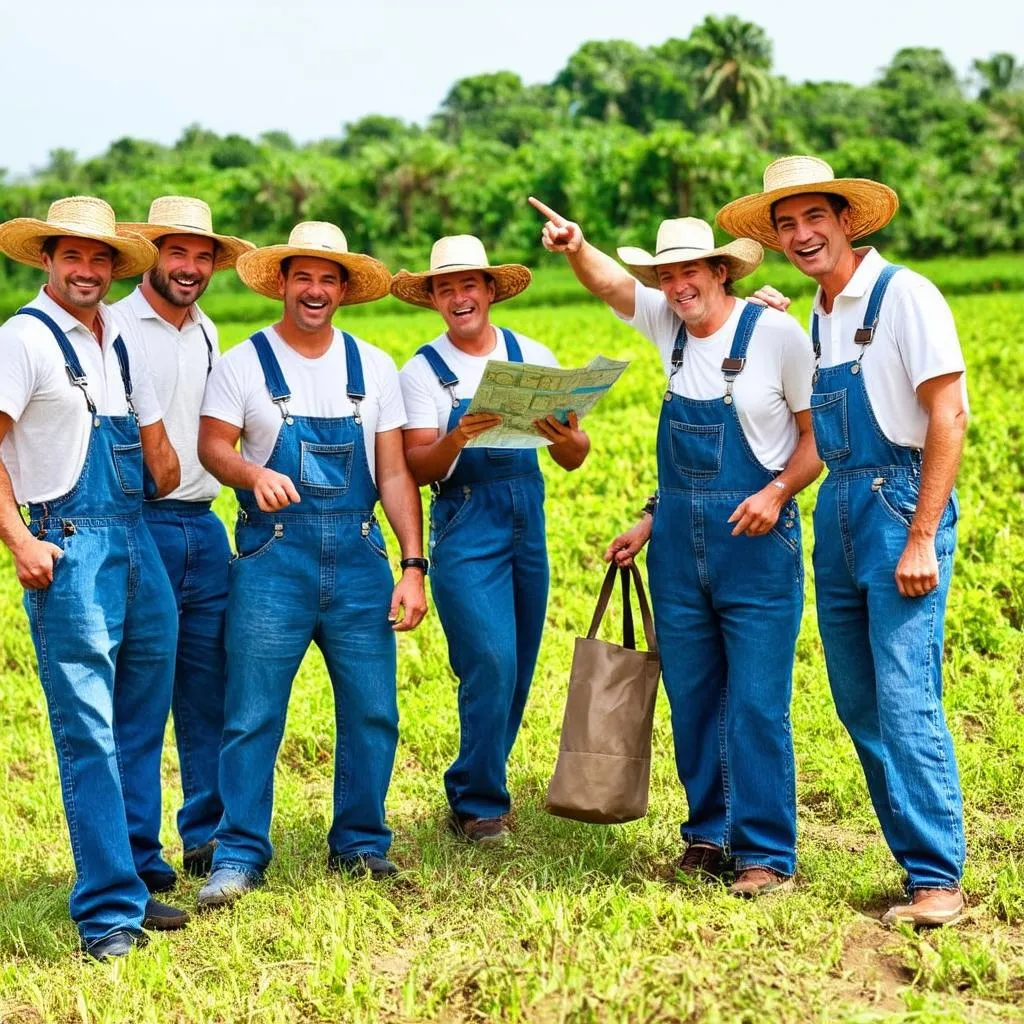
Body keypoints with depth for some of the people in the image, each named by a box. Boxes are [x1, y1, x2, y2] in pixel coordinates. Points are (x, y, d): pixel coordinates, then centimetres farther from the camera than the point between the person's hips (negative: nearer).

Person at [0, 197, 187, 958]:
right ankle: (109, 914, -3)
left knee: (142, 722, 12)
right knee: (89, 732, -7)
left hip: (138, 541, 7)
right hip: (70, 548, -7)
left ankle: (139, 877, 25)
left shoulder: (119, 339, 16)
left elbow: (160, 456, 25)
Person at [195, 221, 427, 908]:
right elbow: (212, 445, -4)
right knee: (253, 715, -4)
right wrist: (253, 474, -27)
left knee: (373, 712, 4)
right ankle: (240, 857, 6)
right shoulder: (244, 364, 4)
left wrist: (414, 564, 1)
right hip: (274, 558, -2)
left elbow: (394, 473, 9)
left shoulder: (373, 367, 11)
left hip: (359, 556, 3)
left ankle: (361, 845, 20)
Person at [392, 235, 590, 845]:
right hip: (467, 526, -4)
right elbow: (419, 468, -7)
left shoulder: (535, 358, 8)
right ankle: (477, 805, 1)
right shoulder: (423, 371, 1)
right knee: (490, 664, -13)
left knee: (518, 670, 8)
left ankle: (481, 789, 24)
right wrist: (454, 441, -27)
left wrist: (570, 440, -18)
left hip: (529, 520, 4)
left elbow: (573, 460, 5)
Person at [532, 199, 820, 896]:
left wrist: (778, 491, -19)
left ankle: (766, 854, 1)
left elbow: (819, 434, -3)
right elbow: (607, 282, 1)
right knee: (692, 699, 11)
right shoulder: (668, 324, 7)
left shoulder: (776, 333, -8)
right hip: (678, 539, 6)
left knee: (757, 704, -6)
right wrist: (575, 248, -21)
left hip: (756, 538, -6)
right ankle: (707, 836, 23)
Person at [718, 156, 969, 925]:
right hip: (838, 512, 8)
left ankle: (939, 881, -7)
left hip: (901, 506, -8)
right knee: (858, 702, 8)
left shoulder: (904, 296, -9)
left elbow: (948, 418, -14)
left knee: (906, 700, -12)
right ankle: (919, 853, 17)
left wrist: (921, 539, -18)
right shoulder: (818, 316, 15)